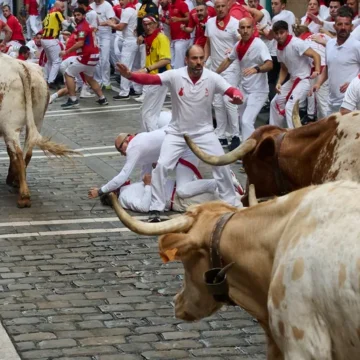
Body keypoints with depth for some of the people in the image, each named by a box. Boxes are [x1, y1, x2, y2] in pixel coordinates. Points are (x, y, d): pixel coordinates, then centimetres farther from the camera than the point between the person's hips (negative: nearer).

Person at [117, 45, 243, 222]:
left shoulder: (212, 78, -14)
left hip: (204, 132, 1)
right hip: (177, 133, -1)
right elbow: (151, 79, -28)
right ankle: (156, 209, 0)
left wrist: (237, 96, -42)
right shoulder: (175, 76, -18)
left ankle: (231, 204, 18)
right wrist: (130, 75, -45)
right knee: (161, 165, -12)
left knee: (222, 165, -2)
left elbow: (232, 90, -17)